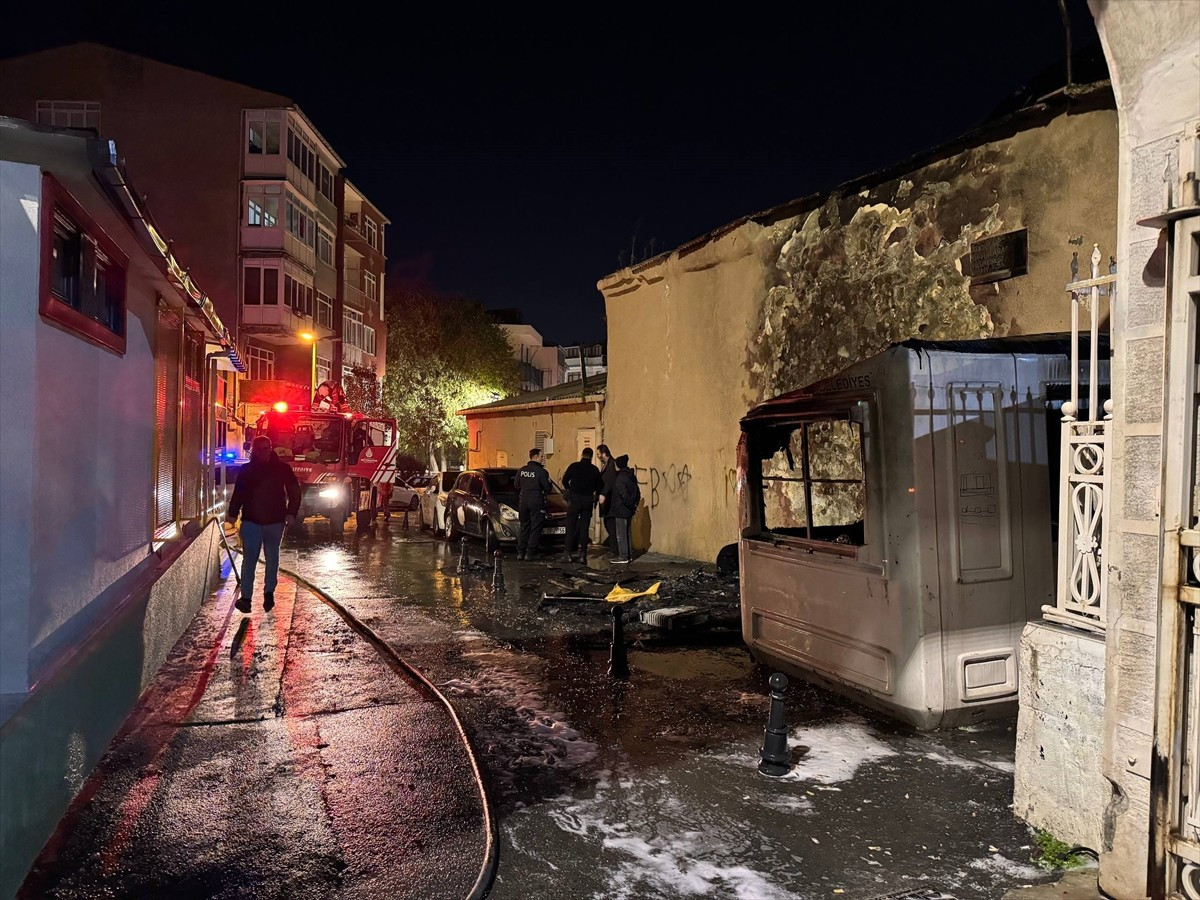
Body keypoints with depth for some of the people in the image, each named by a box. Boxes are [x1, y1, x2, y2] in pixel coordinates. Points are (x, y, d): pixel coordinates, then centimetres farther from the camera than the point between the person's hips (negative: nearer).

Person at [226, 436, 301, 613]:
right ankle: (245, 597, -3)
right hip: (251, 520, 0)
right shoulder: (246, 469, 3)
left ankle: (269, 592, 23)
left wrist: (291, 513, -7)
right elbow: (238, 493, 6)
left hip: (275, 521, 0)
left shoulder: (282, 468, 0)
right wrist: (233, 513, -3)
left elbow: (294, 491, 2)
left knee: (272, 558, 10)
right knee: (249, 559, -4)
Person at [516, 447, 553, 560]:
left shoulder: (521, 470, 3)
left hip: (523, 502, 5)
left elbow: (517, 486, 11)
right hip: (537, 503, -5)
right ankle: (529, 553, -1)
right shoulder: (541, 471, -13)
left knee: (524, 527, 14)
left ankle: (520, 552, 11)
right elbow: (548, 488, -10)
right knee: (535, 528, 2)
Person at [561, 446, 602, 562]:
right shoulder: (595, 470, 3)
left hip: (574, 499, -2)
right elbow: (598, 487, 8)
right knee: (584, 528, 6)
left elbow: (565, 480, -1)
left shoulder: (574, 466, -5)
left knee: (571, 526, 3)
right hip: (588, 500, 2)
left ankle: (568, 554, -3)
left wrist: (569, 490, 18)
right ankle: (582, 555, 3)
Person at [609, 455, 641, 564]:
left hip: (621, 511, -9)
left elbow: (624, 495, -24)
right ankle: (629, 555, 20)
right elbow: (638, 492, 13)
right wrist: (635, 504, 12)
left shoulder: (620, 478, -18)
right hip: (629, 510, 9)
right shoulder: (632, 476, 9)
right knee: (627, 533, 16)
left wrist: (631, 505, -14)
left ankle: (623, 557, 1)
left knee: (621, 534, -2)